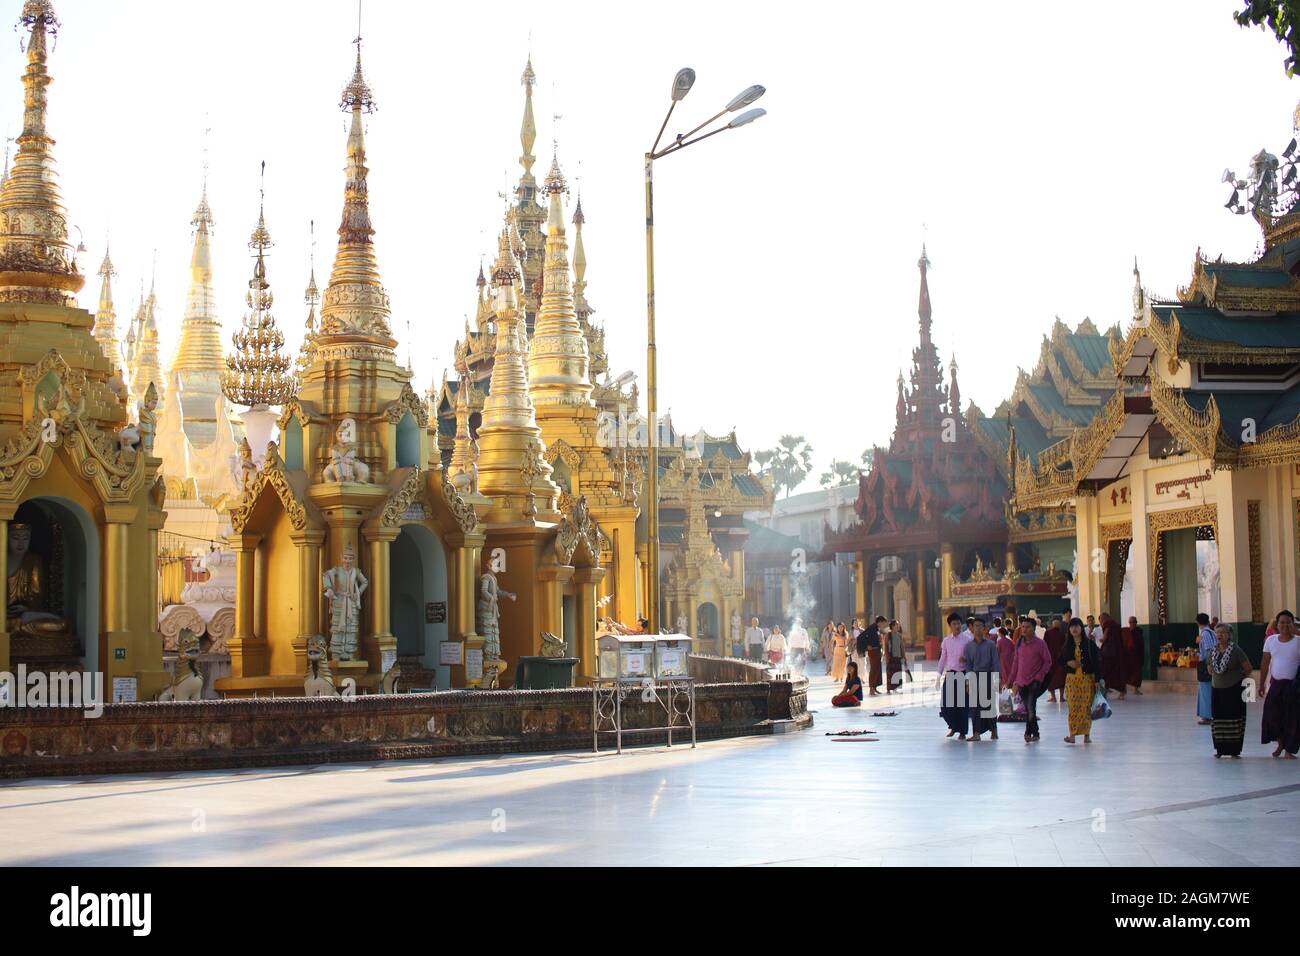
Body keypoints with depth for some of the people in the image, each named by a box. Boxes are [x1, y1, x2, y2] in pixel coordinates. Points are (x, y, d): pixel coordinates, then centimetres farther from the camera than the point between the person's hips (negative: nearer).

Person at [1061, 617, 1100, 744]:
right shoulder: (1067, 645, 7)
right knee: (1072, 706, -5)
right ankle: (1072, 734, -8)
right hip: (1072, 679, 2)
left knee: (1086, 705, -1)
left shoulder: (1089, 643, -2)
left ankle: (1087, 734, 7)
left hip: (1087, 678, -2)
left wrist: (1097, 679, -10)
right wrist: (1068, 663, -9)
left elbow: (1096, 661, -4)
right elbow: (1061, 661, 14)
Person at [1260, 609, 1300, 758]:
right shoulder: (1271, 640, 4)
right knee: (1272, 716, -1)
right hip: (1275, 684, 3)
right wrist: (1261, 683, 8)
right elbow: (1265, 663, 8)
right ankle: (1280, 743, 24)